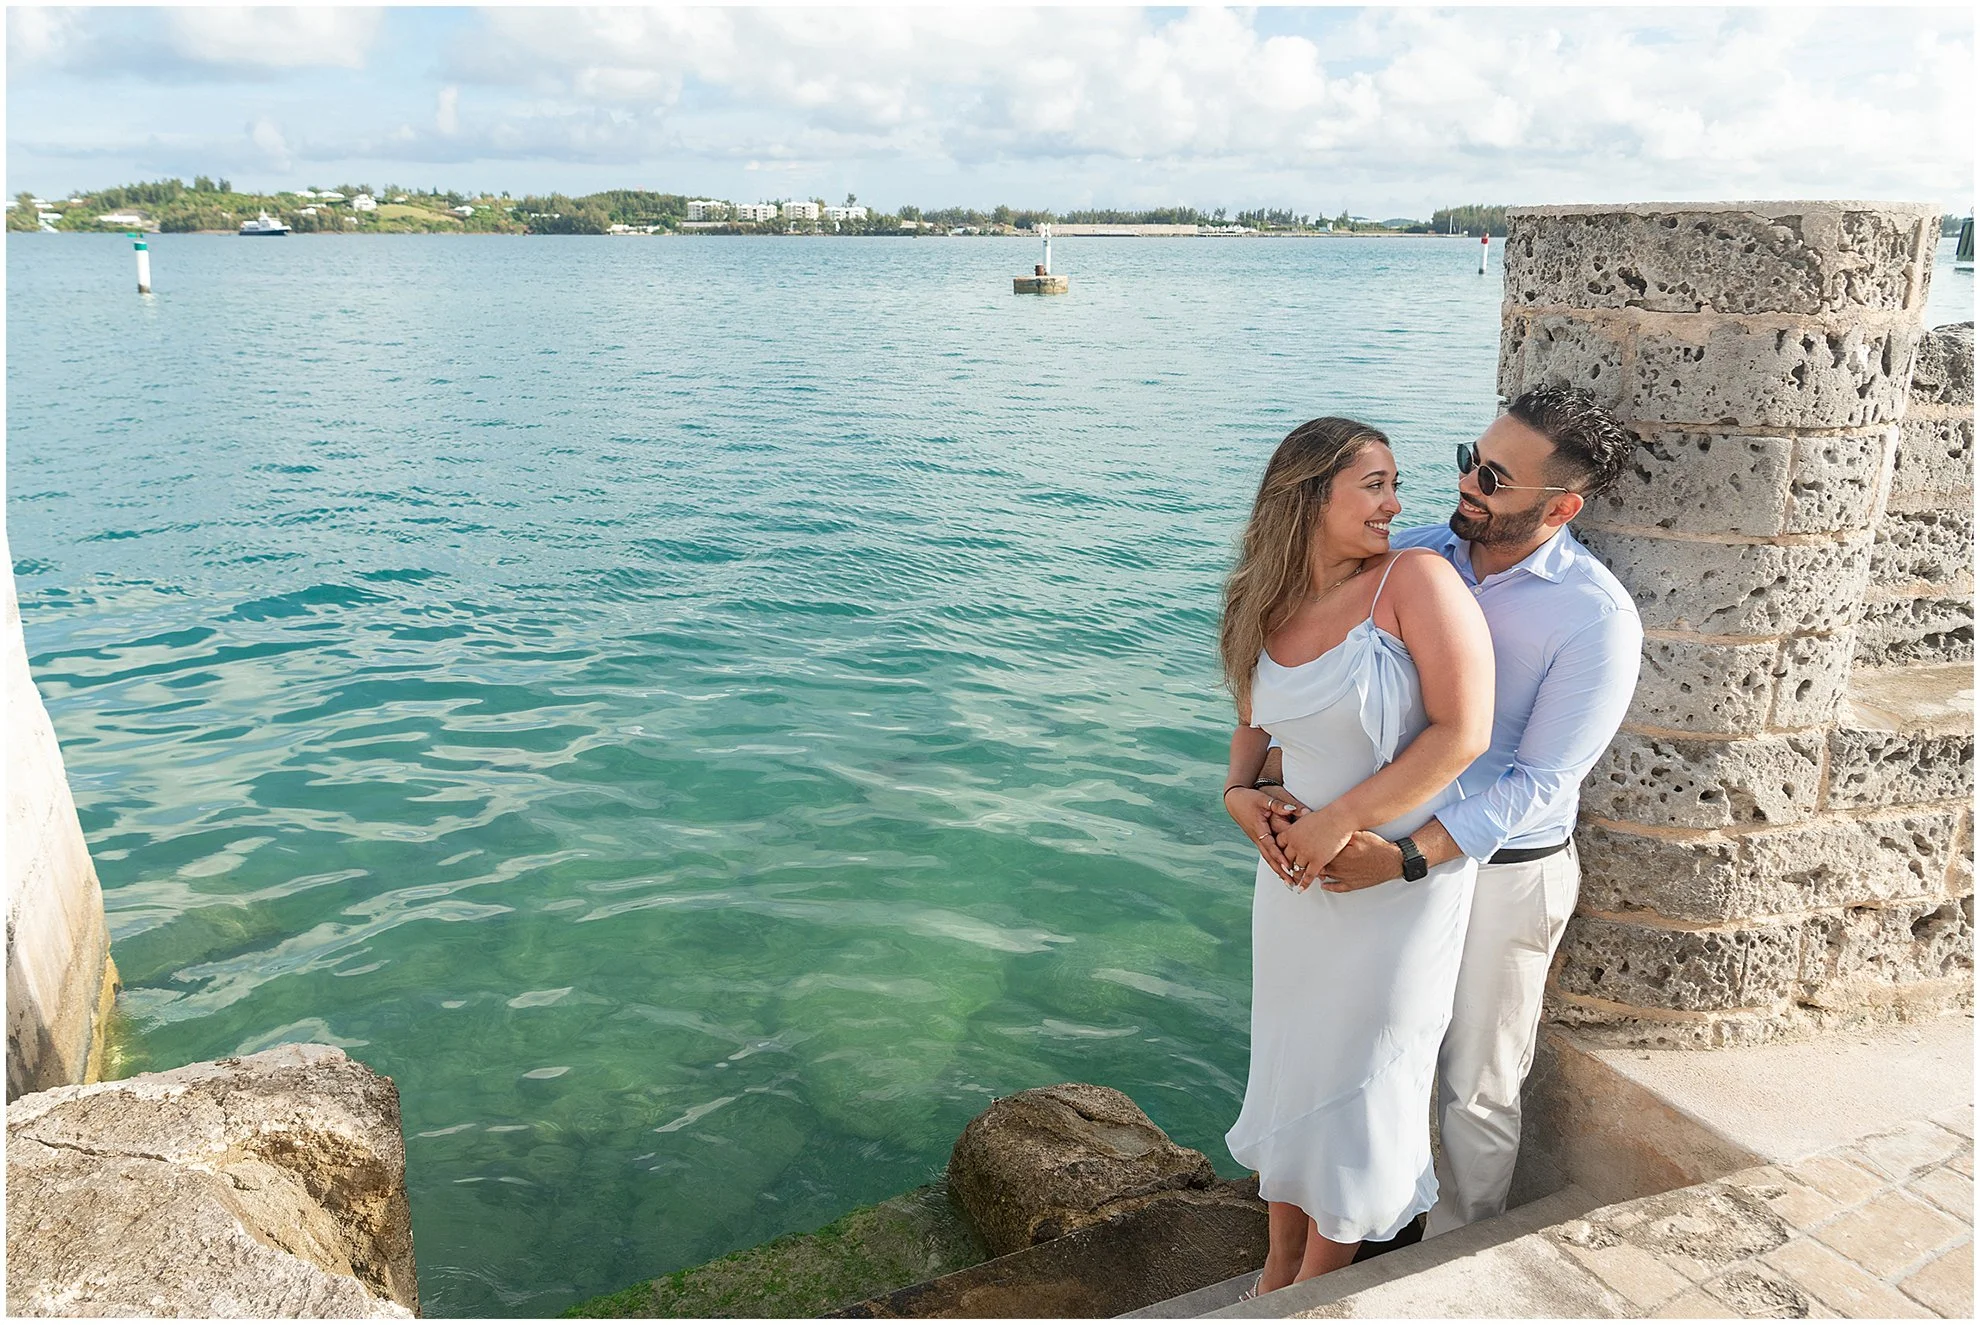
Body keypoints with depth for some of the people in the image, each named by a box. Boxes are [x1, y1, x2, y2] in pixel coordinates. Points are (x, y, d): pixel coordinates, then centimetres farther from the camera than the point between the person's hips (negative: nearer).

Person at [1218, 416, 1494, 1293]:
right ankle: (1277, 1272, 39)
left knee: (1359, 1084, 11)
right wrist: (1239, 793, -6)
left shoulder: (1414, 580, -18)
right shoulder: (1266, 610, -1)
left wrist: (1342, 820, -21)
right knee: (1288, 1068, 18)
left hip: (1402, 884, -5)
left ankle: (1315, 1288, 34)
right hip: (1297, 875, 5)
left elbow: (1463, 730, -23)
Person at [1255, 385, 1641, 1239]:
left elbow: (1537, 782, -21)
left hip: (1502, 871, -4)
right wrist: (1275, 785, -22)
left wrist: (1404, 858, -31)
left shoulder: (1596, 618, -19)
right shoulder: (1413, 558, -6)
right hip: (1390, 841, 4)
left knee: (1473, 1088, 15)